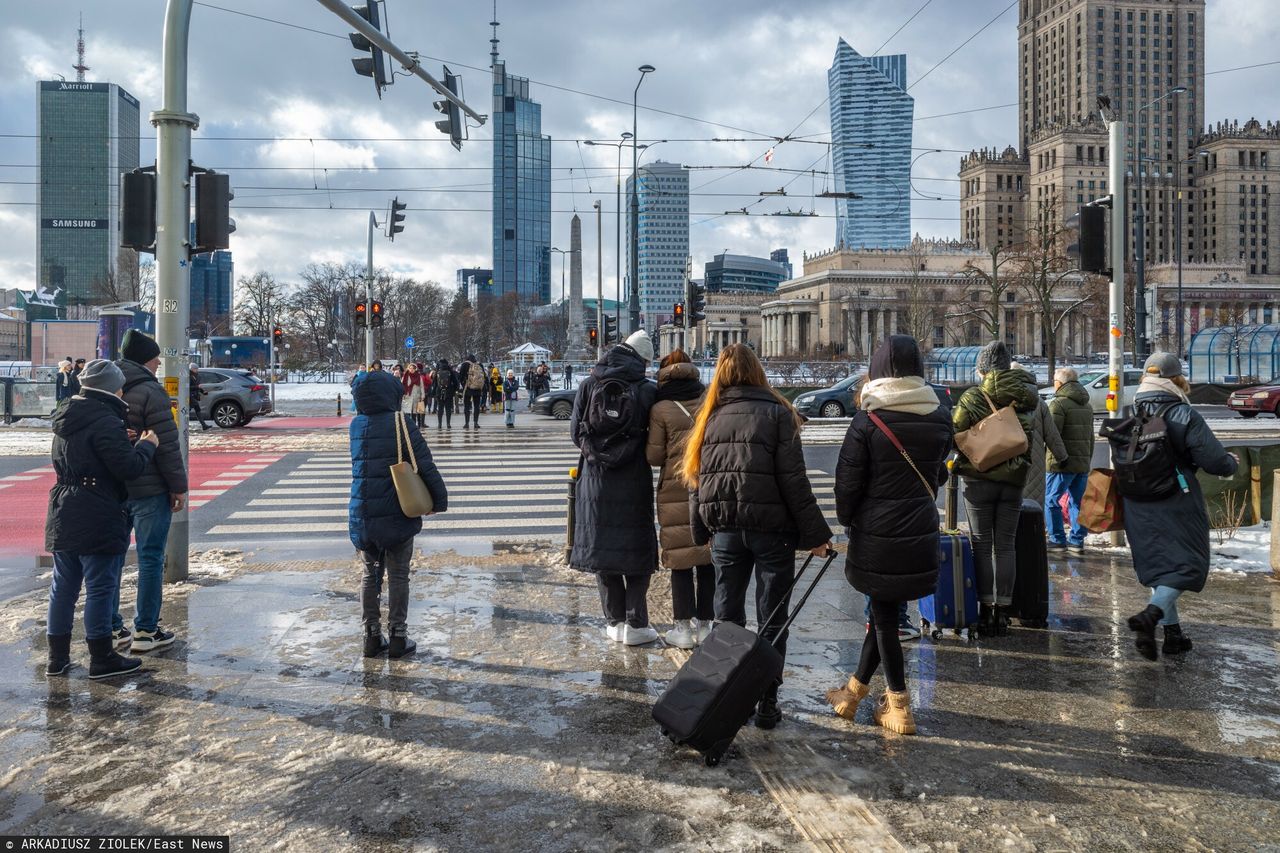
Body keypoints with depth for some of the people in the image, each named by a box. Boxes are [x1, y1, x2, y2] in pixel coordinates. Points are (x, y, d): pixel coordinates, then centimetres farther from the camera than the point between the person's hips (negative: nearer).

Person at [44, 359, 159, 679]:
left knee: (63, 586, 14)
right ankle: (102, 659, 8)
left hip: (63, 517, 9)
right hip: (97, 519, -9)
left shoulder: (66, 419, 12)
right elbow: (129, 467, -20)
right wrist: (146, 445, -2)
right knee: (101, 587, 0)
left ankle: (57, 657, 23)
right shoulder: (104, 422, -17)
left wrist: (125, 442, 11)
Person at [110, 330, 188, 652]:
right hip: (149, 489, -7)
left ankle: (111, 627, 21)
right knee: (150, 559, 1)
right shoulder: (150, 391, -14)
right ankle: (145, 631, 6)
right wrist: (178, 486, -9)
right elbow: (167, 445, -16)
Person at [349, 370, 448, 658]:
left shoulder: (356, 425, 3)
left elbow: (362, 467, 11)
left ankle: (372, 636, 21)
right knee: (398, 577, 9)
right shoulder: (401, 423, -12)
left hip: (362, 517, 4)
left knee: (370, 575, 17)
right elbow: (425, 466, -11)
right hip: (397, 516, -4)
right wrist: (439, 500, -1)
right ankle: (398, 637, 14)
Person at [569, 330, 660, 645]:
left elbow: (575, 431, 1)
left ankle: (615, 621, 16)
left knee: (601, 546, 11)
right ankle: (636, 624, 7)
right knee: (637, 549, 8)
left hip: (596, 480, 2)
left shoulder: (588, 385, -1)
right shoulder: (647, 390, -8)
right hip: (634, 482, -2)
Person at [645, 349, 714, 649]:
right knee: (708, 557, 11)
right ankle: (705, 624, 18)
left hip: (676, 490, -3)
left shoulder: (660, 409, -6)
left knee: (679, 558, 5)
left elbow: (654, 456, -5)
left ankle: (684, 628, 7)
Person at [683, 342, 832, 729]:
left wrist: (702, 530, 17)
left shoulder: (710, 417, 7)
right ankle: (767, 704, 11)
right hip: (771, 528, -3)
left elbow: (698, 479, 9)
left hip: (724, 530, 4)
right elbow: (793, 480, -10)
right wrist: (815, 534, -5)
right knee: (772, 620, 6)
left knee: (727, 618, 14)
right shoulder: (776, 413, -5)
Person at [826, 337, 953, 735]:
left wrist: (847, 519, 7)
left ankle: (898, 705, 13)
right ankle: (855, 690, 28)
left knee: (884, 614, 7)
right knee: (885, 608, 15)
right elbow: (938, 473, 11)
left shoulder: (868, 420, -13)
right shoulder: (940, 419, 1)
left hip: (877, 534, -4)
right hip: (921, 533, 4)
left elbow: (848, 481, -9)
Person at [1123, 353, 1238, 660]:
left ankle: (1173, 633, 18)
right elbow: (1215, 461, -12)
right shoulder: (1185, 416, -13)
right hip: (1177, 506, -5)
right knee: (1189, 565, 3)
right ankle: (1151, 616, -18)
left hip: (1138, 507, 6)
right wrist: (1232, 463, 9)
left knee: (1158, 566, 14)